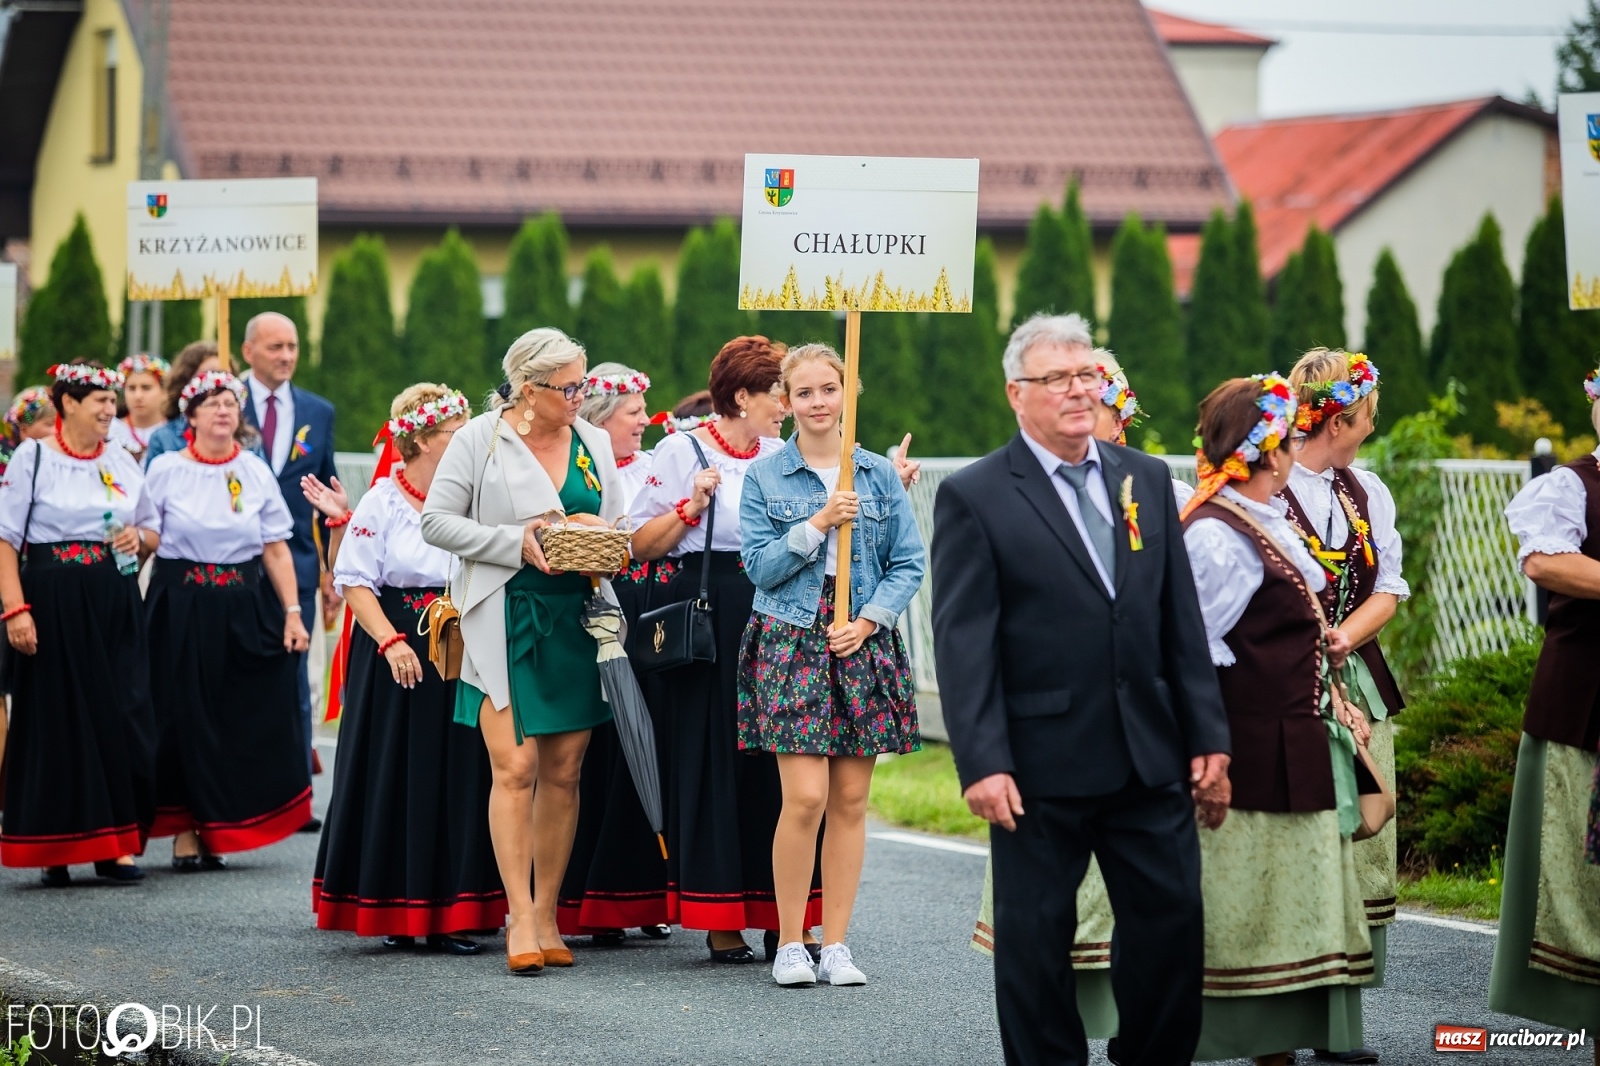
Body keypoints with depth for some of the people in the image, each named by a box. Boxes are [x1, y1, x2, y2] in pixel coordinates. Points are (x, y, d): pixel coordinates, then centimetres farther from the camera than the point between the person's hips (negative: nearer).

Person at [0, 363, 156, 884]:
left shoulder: (123, 463, 13)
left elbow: (150, 529, 26)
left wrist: (139, 538, 1)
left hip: (115, 605, 4)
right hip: (55, 602, -4)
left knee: (121, 719, -2)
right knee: (59, 721, -1)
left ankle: (115, 842, 5)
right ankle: (55, 846, 7)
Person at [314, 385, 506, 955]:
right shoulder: (382, 501, -3)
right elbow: (355, 581, -6)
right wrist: (390, 641, -17)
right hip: (397, 652, -3)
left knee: (458, 777, 2)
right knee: (395, 778, 0)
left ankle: (447, 914, 6)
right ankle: (394, 913, 8)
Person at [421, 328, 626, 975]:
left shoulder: (593, 442, 12)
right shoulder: (481, 440, -2)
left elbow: (618, 526, 20)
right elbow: (436, 522, -5)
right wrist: (516, 541, -14)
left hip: (577, 623, 5)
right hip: (508, 623, -4)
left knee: (563, 772, 5)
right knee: (516, 768, -10)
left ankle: (546, 915, 13)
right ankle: (520, 919, -6)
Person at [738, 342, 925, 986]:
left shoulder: (880, 475, 9)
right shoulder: (764, 477, 5)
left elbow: (908, 564, 7)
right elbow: (760, 566, -1)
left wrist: (870, 620, -6)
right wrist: (817, 525, -11)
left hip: (863, 644, 2)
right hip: (791, 642, -2)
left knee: (851, 800, 2)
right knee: (805, 797, -11)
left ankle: (835, 945, 8)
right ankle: (789, 945, -1)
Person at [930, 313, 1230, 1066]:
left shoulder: (1147, 480, 11)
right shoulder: (973, 496, -4)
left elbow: (1182, 620, 12)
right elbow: (962, 642, -9)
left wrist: (1207, 731, 6)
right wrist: (981, 762, -15)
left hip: (1150, 759, 4)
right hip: (1041, 766, -4)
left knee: (1173, 918, 6)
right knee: (1036, 938, 5)